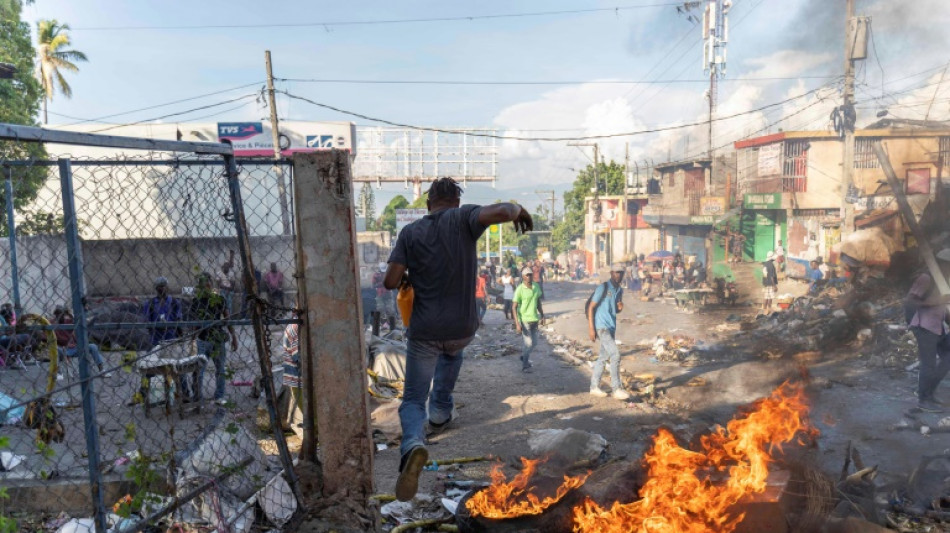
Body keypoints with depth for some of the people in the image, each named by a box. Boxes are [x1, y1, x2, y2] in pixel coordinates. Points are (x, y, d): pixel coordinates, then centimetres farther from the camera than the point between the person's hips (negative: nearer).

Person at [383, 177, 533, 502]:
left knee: (412, 400, 8)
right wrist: (517, 209, -2)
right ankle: (440, 411, 42)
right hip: (462, 328, 1)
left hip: (424, 331, -1)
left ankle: (413, 444, -22)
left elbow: (390, 282, -9)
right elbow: (499, 211, -25)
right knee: (452, 351, 39)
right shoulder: (462, 218, -7)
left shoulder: (410, 233, -3)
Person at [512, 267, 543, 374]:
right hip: (524, 320, -6)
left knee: (534, 342, 15)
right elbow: (514, 307, -15)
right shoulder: (520, 289, -15)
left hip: (534, 319, 6)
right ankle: (525, 365, 14)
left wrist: (541, 314, 18)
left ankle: (524, 356, 41)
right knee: (528, 343, -4)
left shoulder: (536, 286, 2)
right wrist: (517, 323, -21)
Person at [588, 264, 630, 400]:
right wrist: (591, 328, -16)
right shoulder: (602, 288, -12)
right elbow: (591, 307, -12)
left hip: (611, 327, 8)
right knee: (615, 355, -14)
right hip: (602, 326, -8)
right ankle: (617, 389, -9)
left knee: (603, 357, 12)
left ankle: (594, 387, 21)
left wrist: (620, 307, -3)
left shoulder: (620, 290, 12)